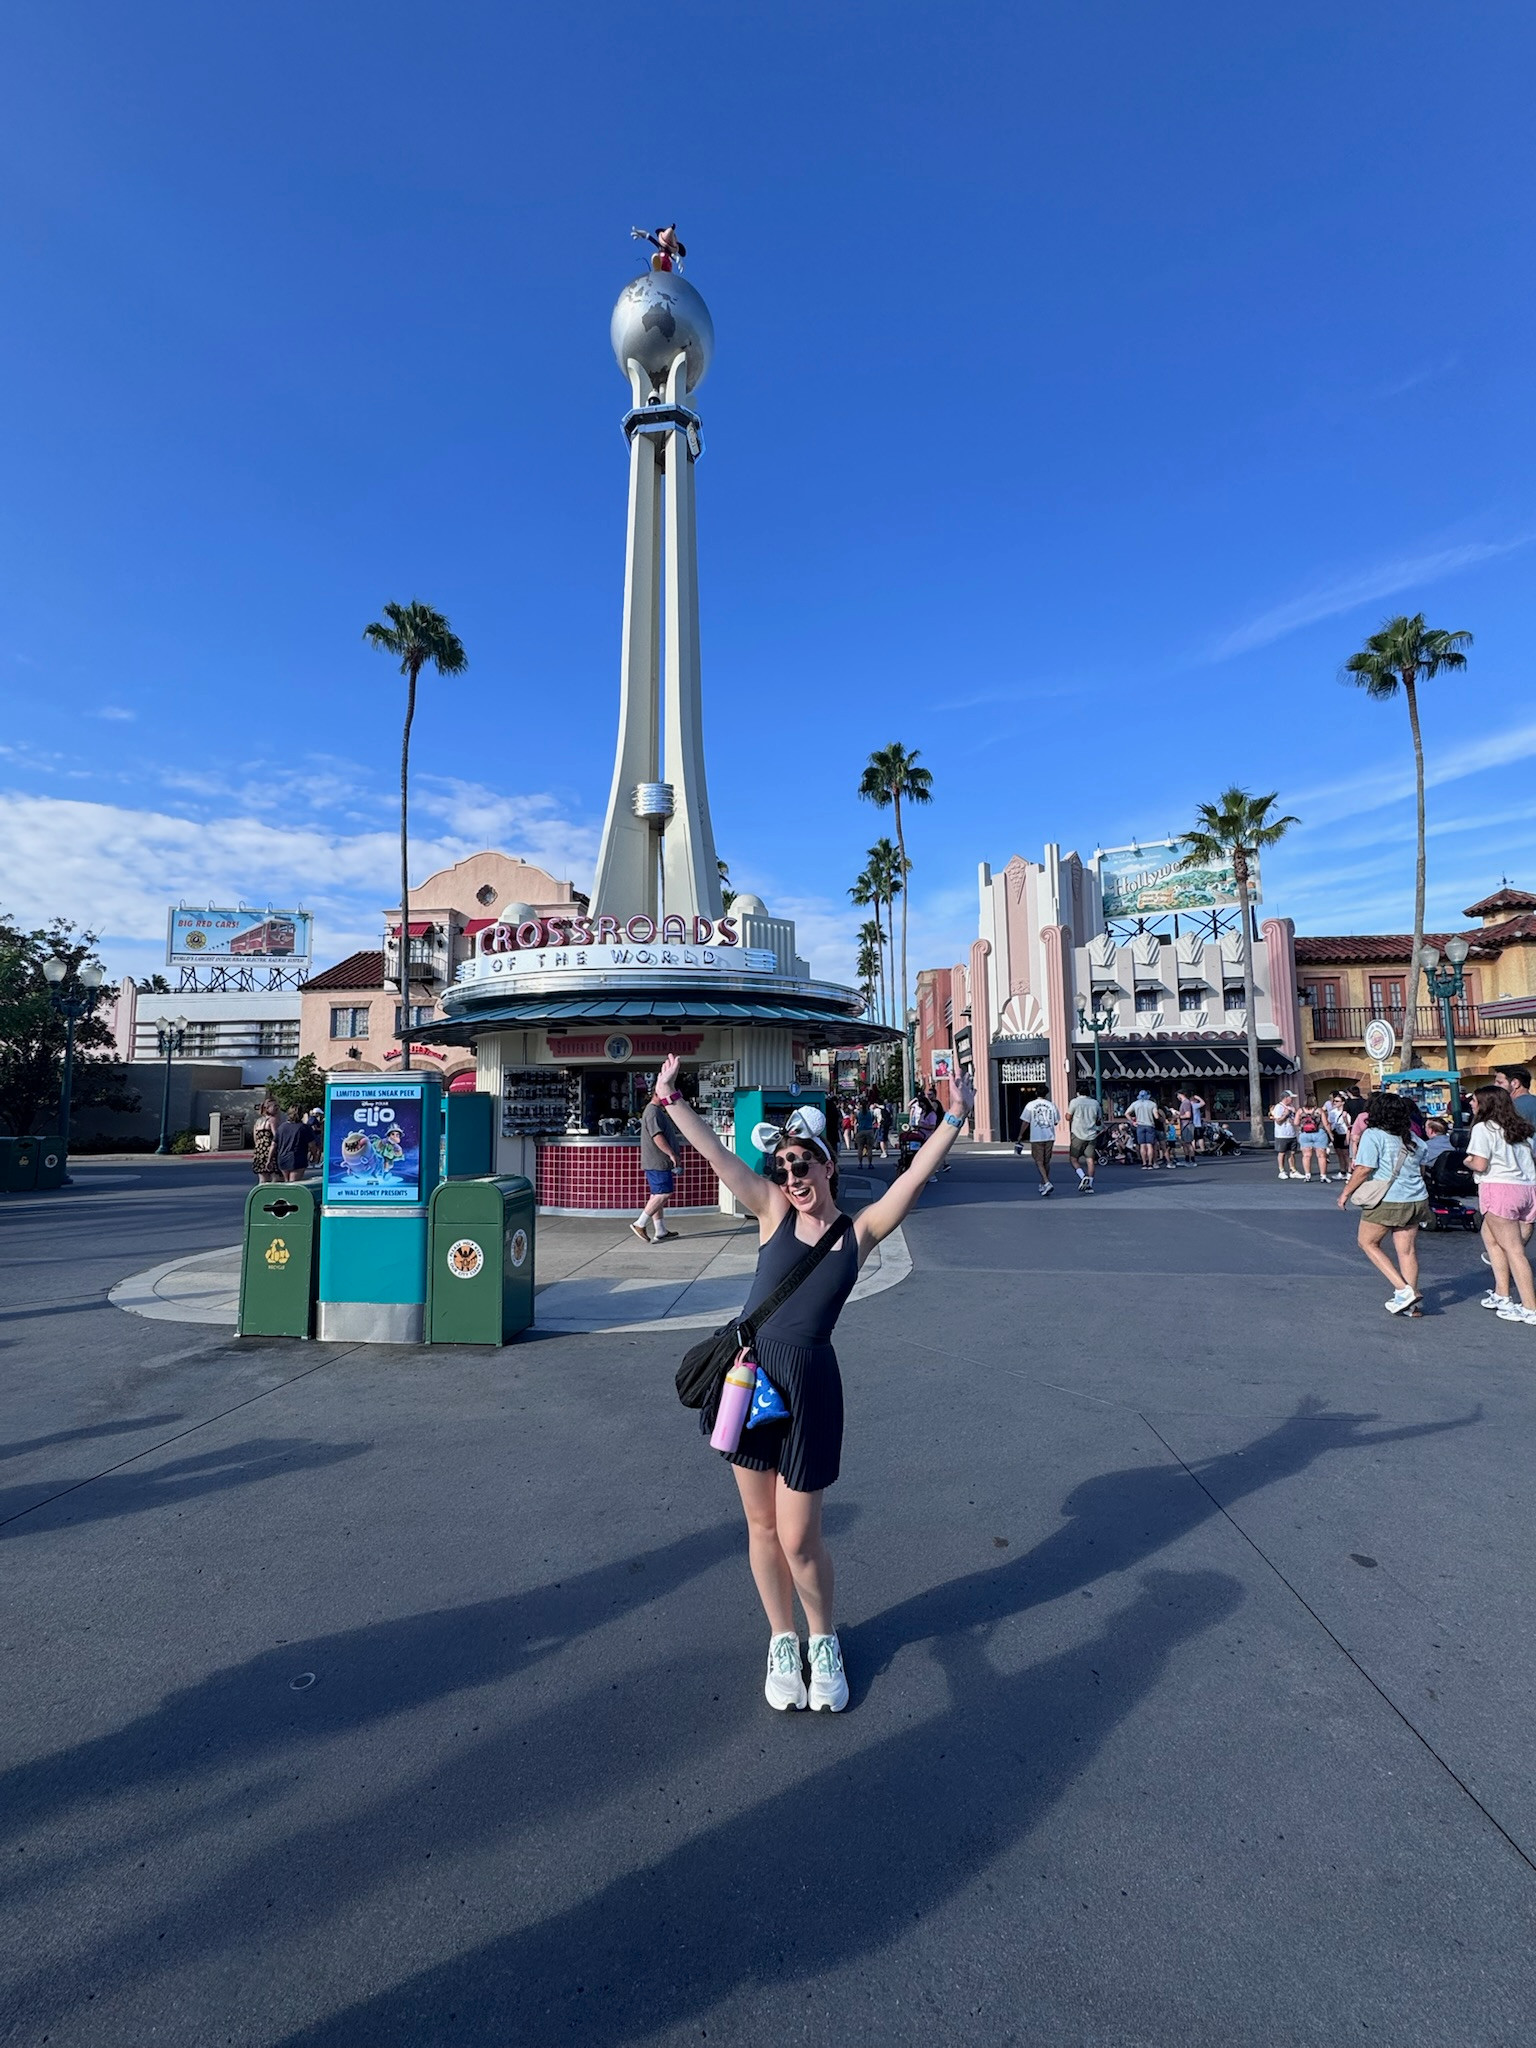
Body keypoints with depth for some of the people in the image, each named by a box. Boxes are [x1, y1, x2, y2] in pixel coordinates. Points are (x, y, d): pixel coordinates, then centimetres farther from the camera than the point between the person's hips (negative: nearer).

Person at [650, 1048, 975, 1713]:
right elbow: (717, 1155, -4)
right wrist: (670, 1101, -9)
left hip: (808, 1383, -2)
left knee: (799, 1538, 6)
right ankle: (782, 1642, 39)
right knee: (761, 1527, 15)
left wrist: (953, 1117, -19)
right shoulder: (774, 1214, 2)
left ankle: (824, 1642, 35)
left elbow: (915, 1176, -10)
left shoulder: (860, 1231, -1)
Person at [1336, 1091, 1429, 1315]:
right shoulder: (1410, 1137, 12)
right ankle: (1410, 1304, 14)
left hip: (1388, 1201, -7)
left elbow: (1364, 1170, -15)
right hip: (1417, 1200, 7)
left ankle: (1404, 1290, 0)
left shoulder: (1373, 1135, -10)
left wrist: (1346, 1192, -5)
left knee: (1367, 1241, 10)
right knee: (1407, 1250, 10)